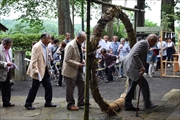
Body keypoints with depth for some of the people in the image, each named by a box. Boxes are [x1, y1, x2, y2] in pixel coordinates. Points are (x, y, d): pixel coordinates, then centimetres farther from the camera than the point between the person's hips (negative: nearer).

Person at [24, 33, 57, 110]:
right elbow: (33, 60, -21)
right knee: (34, 88, 1)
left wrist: (47, 69, 16)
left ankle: (48, 102, 22)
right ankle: (28, 104, 14)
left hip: (45, 70, 8)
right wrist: (36, 71, -23)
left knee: (48, 87, 9)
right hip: (38, 71, -8)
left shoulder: (45, 47, 8)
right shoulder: (36, 47, -18)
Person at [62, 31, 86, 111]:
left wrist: (82, 61, 3)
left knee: (82, 85, 14)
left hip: (78, 70, 9)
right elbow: (67, 60, -24)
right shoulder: (70, 46, -21)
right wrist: (78, 64, -23)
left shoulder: (79, 45, 8)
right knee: (70, 89, 3)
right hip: (70, 71, -9)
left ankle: (81, 102, 26)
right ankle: (70, 105, 14)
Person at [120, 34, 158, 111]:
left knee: (132, 86, 15)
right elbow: (134, 55, -27)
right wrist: (141, 66, -28)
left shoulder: (145, 44, 16)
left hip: (130, 67, 11)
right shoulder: (143, 43, -16)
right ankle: (147, 104, 0)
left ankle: (128, 105, 22)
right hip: (132, 68, -11)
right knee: (144, 84, -8)